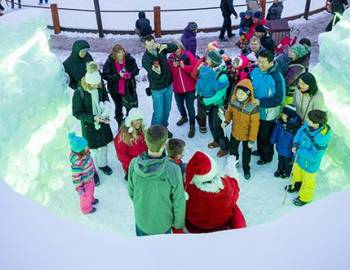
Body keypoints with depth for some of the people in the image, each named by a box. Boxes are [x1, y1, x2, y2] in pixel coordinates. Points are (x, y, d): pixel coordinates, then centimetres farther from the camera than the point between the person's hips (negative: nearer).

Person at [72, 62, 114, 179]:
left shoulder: (100, 87, -12)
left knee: (103, 145, 23)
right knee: (93, 149, 10)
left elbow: (106, 99, 8)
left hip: (103, 122, 5)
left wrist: (107, 105, -14)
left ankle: (102, 164, 49)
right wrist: (93, 118, -30)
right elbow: (77, 113, -19)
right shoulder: (79, 93, -26)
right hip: (89, 125, -5)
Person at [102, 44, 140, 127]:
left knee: (131, 108, 11)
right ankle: (120, 125, 39)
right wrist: (117, 76, -28)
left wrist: (130, 74, -24)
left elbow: (136, 70, -3)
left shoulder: (129, 59, -14)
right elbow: (105, 75, -16)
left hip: (129, 88, 1)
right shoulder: (109, 62, -17)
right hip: (115, 90, 0)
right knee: (118, 107, 18)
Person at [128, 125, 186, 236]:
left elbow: (131, 191, -6)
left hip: (141, 219, 2)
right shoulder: (173, 170, -33)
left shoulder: (134, 164, -24)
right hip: (163, 222, -2)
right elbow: (179, 202, -20)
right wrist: (178, 225, -1)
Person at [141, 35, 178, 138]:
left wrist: (164, 46, -28)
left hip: (168, 85, 5)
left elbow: (175, 47, -10)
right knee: (158, 112, -2)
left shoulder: (161, 49, -8)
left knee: (167, 109, 18)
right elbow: (154, 75, -26)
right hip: (157, 88, -5)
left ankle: (163, 127, 39)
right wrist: (156, 72, -51)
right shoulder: (145, 58, -20)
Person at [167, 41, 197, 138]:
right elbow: (170, 74, -5)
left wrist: (184, 66, -25)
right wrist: (174, 67, -22)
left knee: (190, 106, -1)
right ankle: (184, 117, 53)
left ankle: (192, 126, 13)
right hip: (177, 87, 4)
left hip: (189, 87, -4)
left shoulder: (188, 55, -11)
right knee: (180, 104, 24)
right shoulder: (170, 58, -3)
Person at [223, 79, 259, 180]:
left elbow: (254, 125, -24)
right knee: (232, 149, 27)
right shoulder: (233, 100, -18)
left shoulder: (253, 107, -33)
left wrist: (252, 140, -20)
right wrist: (226, 121, -12)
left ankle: (246, 169, 47)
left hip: (247, 135, -4)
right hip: (235, 132, 4)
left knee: (246, 154, 19)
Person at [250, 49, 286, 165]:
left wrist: (260, 102, -33)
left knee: (266, 136, 14)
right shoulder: (256, 71, -10)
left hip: (268, 114, -6)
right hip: (256, 110, 6)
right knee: (258, 133, 27)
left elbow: (278, 99, -27)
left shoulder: (277, 78, -28)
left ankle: (267, 157, 38)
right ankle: (260, 150, 52)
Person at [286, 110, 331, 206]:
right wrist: (295, 144, -16)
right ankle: (296, 185, 63)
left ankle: (305, 198, 48)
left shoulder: (321, 137, -39)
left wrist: (299, 150, -26)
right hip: (300, 157, 6)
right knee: (296, 172, 31)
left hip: (310, 163, -6)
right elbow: (300, 132, -1)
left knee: (308, 180, 21)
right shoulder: (308, 124, -21)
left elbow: (314, 156, -32)